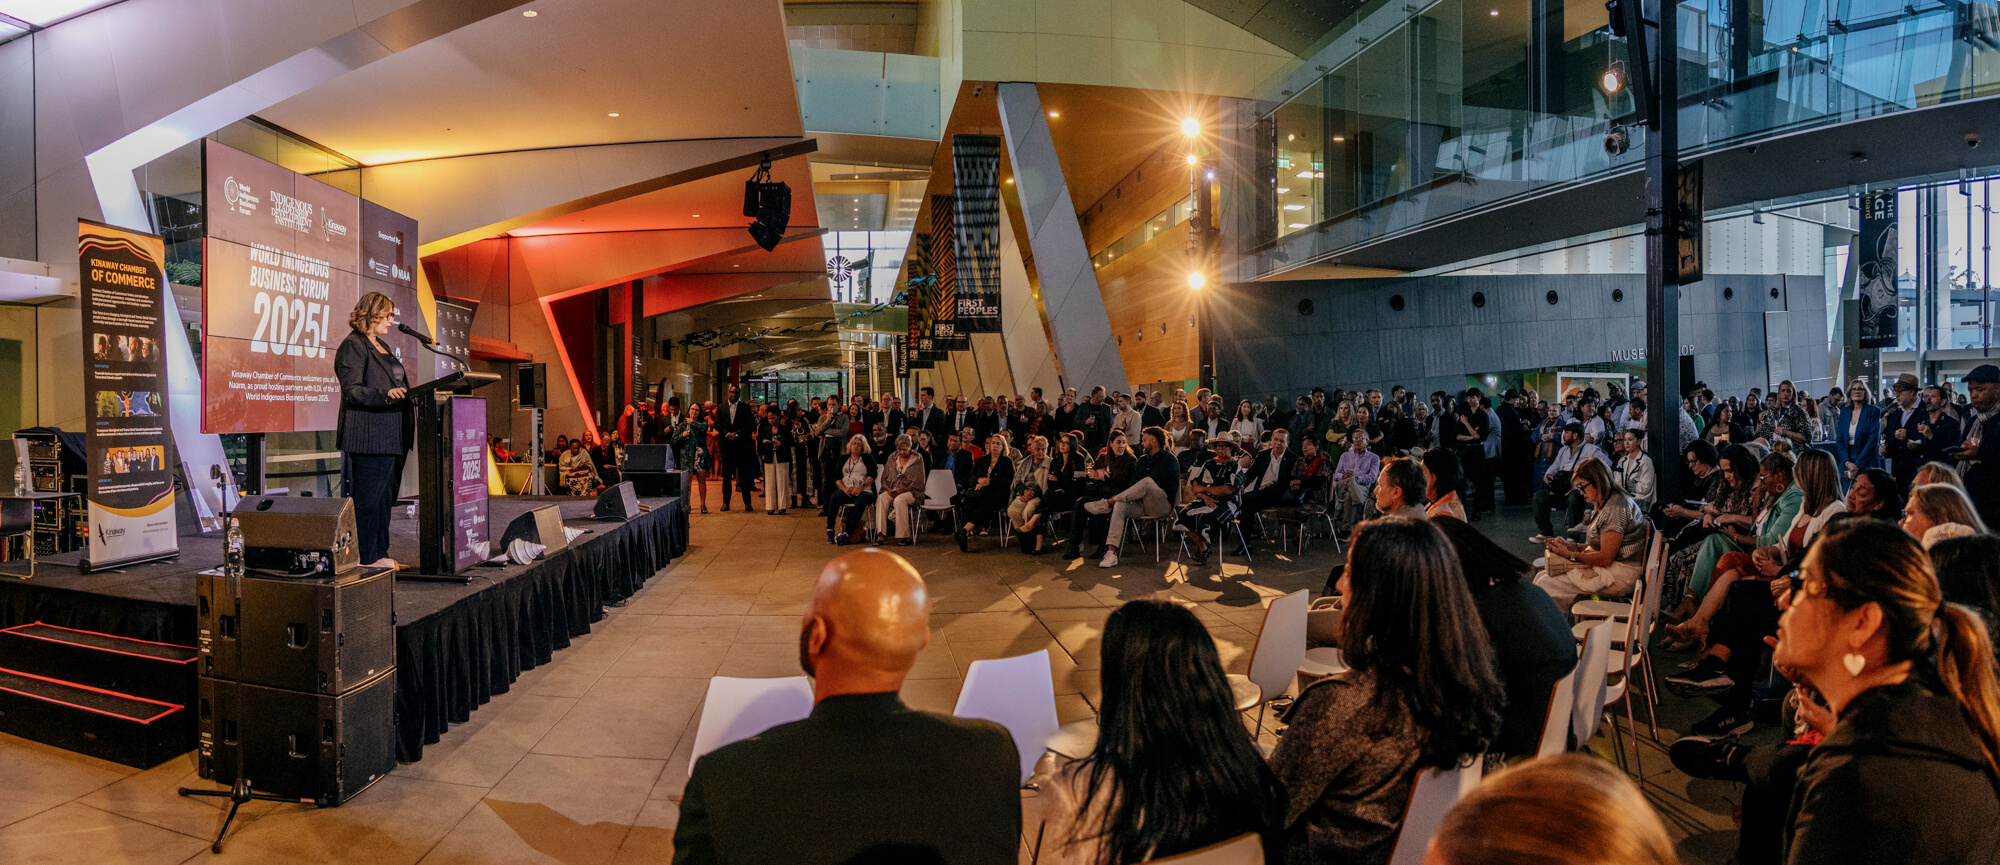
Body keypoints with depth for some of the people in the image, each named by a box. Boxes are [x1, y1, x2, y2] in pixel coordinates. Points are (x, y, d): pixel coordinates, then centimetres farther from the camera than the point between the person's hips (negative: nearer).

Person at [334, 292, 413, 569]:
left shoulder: (382, 348, 22)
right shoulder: (352, 346, -7)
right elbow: (351, 390, -17)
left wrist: (409, 397, 17)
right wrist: (385, 394, -30)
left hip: (389, 438, 10)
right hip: (368, 438, -10)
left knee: (384, 498, 12)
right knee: (367, 499, -7)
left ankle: (380, 555, 18)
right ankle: (365, 559, -2)